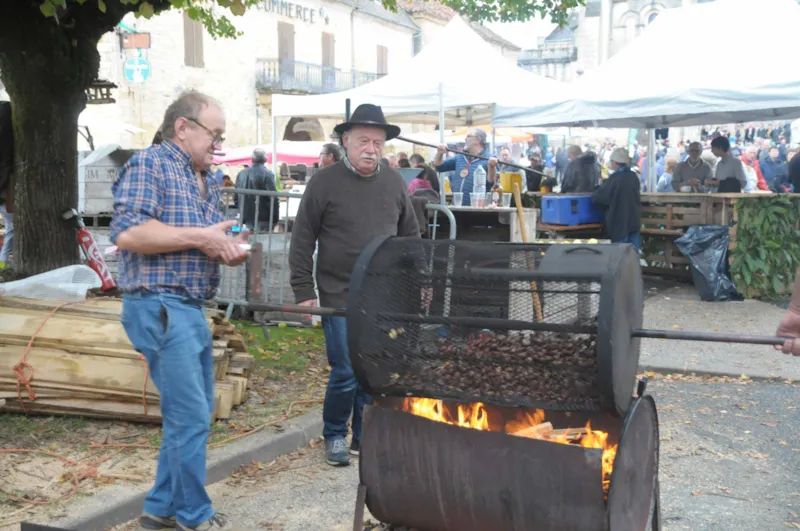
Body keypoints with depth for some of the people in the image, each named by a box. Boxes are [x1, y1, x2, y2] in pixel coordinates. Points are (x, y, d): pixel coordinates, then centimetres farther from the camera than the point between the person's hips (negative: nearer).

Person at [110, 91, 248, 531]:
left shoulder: (207, 181, 17)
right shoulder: (149, 164, -8)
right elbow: (126, 233, -21)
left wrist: (228, 250, 3)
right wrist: (200, 237, -18)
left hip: (191, 309, 10)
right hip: (160, 306, -10)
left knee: (196, 413, 15)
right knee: (190, 417, -6)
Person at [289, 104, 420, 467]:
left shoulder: (394, 183, 7)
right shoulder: (325, 183, -5)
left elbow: (411, 236, 16)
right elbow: (302, 241, -3)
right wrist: (304, 292, -6)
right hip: (340, 298, -4)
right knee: (345, 373, -3)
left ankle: (365, 437, 25)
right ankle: (335, 436, 20)